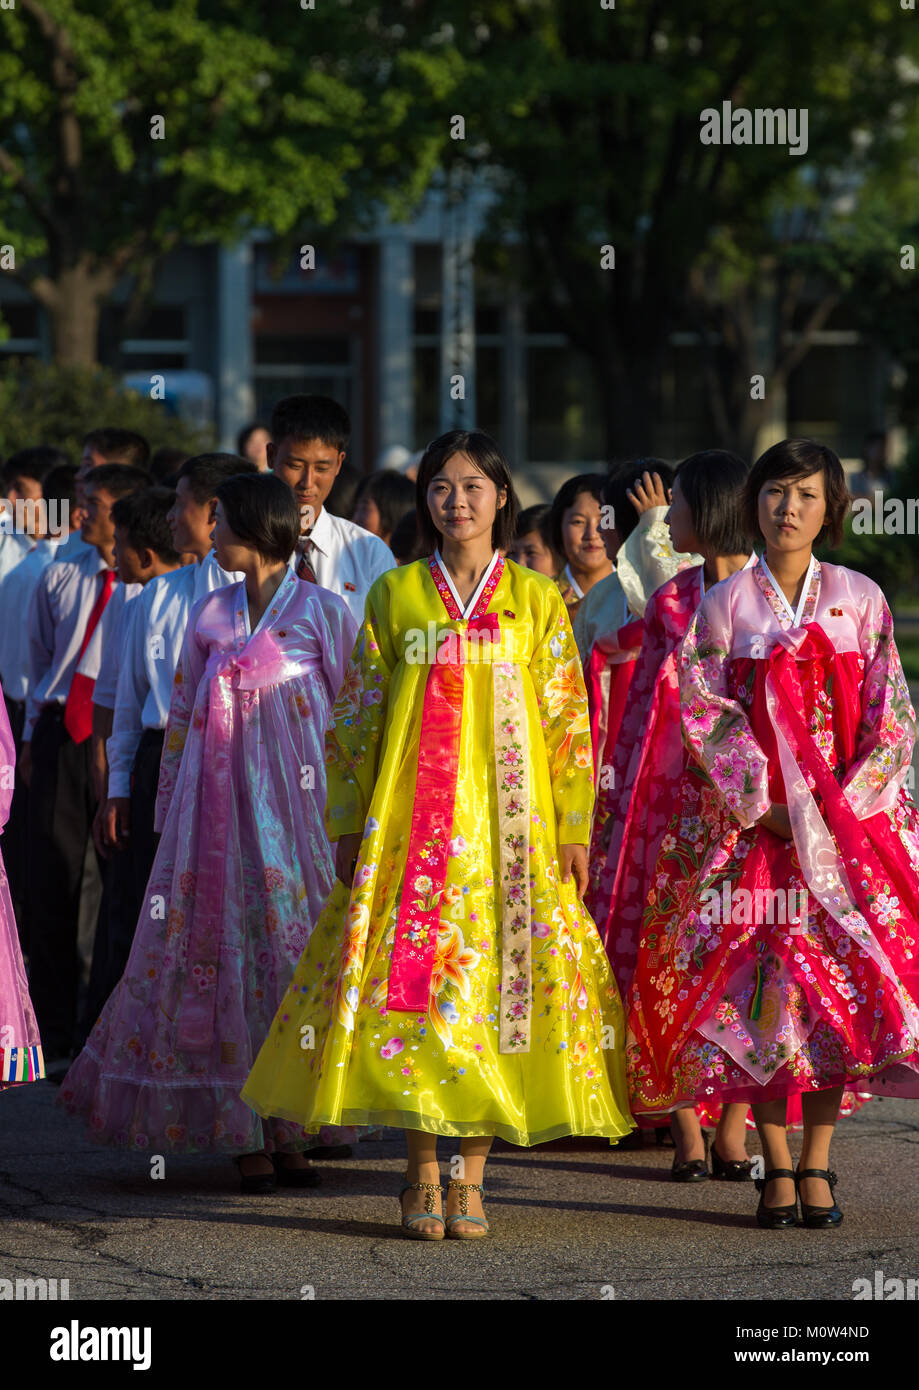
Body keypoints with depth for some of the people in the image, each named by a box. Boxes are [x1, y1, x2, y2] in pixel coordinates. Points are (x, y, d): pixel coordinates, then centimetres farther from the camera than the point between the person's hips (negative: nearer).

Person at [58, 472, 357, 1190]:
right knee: (222, 946, -2)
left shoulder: (322, 611, 2)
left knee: (297, 950, -4)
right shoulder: (210, 615, 13)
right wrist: (169, 806, 12)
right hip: (217, 807, 3)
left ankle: (293, 1128, 3)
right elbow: (181, 715, 16)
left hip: (294, 803, -3)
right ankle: (245, 1134, 0)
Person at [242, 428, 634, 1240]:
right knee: (412, 976, -6)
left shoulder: (538, 600, 7)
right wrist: (348, 827, 4)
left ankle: (471, 1177, 3)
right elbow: (357, 717, 9)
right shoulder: (394, 596, 8)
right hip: (412, 822, 0)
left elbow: (568, 723, 6)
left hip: (509, 822, 0)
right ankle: (422, 1172, 3)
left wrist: (574, 828, 0)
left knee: (498, 977, -4)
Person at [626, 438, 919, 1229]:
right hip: (750, 819, -1)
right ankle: (777, 1166, 0)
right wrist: (766, 801, -13)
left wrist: (845, 803, -9)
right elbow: (703, 710, -3)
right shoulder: (726, 603, 4)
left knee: (839, 981, -5)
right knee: (760, 981, -6)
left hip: (849, 816, 1)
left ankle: (818, 1167, 0)